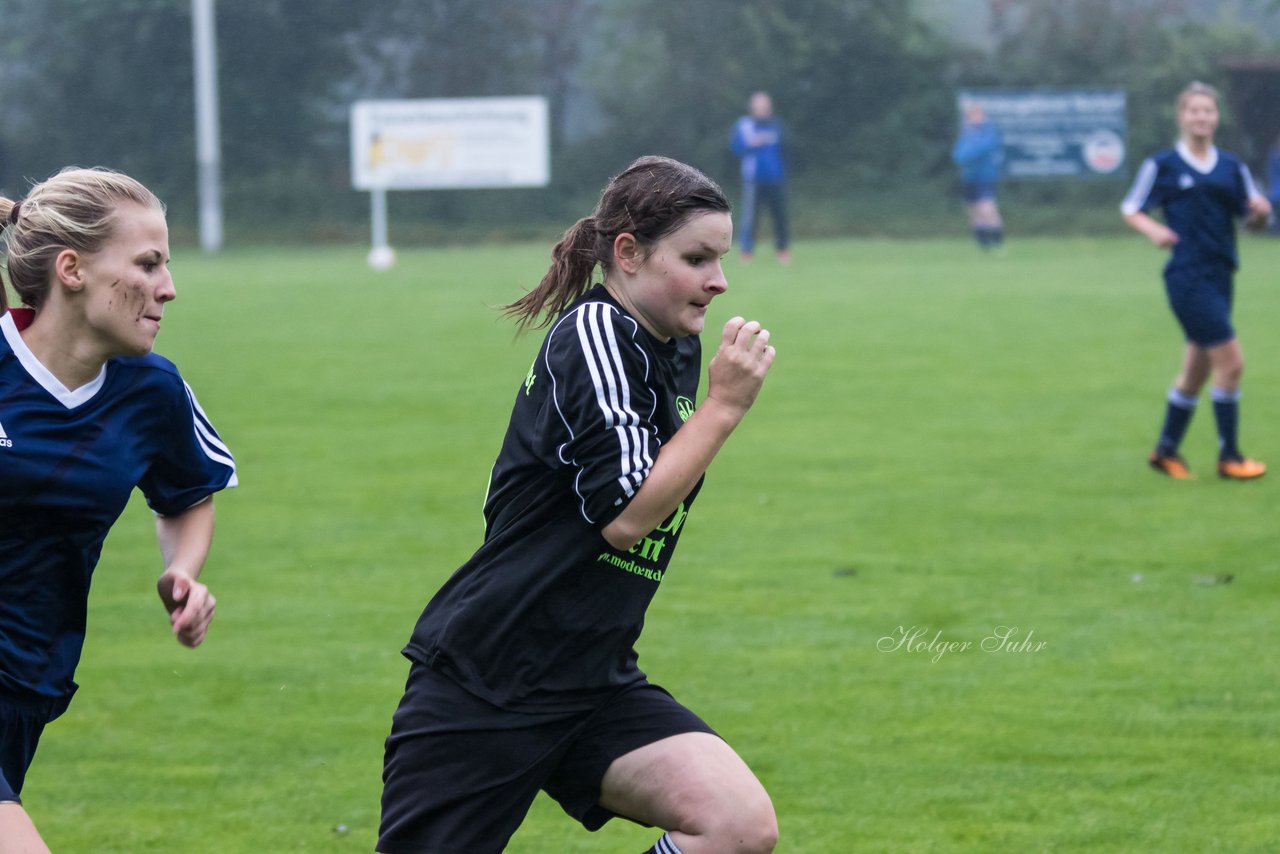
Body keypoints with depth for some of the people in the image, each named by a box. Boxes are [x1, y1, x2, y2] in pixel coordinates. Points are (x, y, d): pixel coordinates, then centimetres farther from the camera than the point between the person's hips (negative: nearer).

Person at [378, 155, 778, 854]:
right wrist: (724, 405, -16)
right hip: (482, 684, -7)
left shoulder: (675, 352, 10)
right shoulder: (593, 332, -15)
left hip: (594, 687, 7)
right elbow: (625, 514, -21)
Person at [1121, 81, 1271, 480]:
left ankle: (1165, 450, 27)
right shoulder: (1162, 166, -2)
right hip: (1187, 277, -6)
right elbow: (1131, 209, 4)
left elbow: (1253, 215, 13)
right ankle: (1229, 456, -3)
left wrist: (1260, 212, -10)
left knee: (1196, 371, 13)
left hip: (1219, 276, 6)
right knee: (1230, 362, -12)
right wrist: (1153, 230, -16)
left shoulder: (1231, 167, 12)